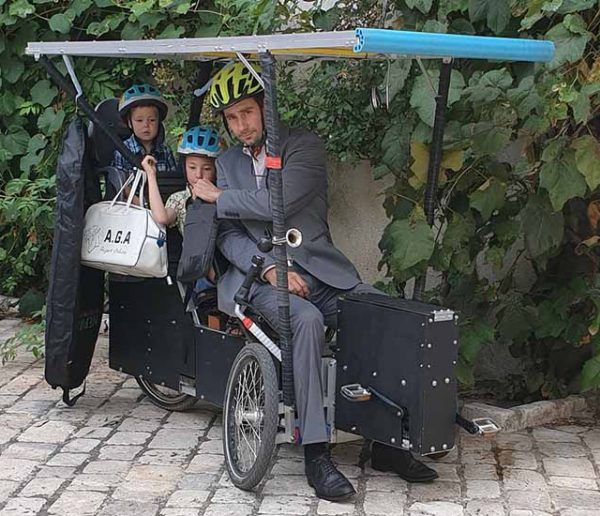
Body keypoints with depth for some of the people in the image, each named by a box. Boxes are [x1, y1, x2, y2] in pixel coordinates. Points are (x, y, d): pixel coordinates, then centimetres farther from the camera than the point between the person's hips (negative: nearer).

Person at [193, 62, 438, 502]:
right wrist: (271, 268, -13)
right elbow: (229, 236, 6)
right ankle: (316, 453, -33)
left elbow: (281, 203, -13)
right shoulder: (227, 164, 16)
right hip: (262, 272, 0)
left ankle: (387, 443, -8)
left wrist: (219, 197, 1)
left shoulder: (305, 146, 4)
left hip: (318, 266, 0)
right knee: (307, 319, -34)